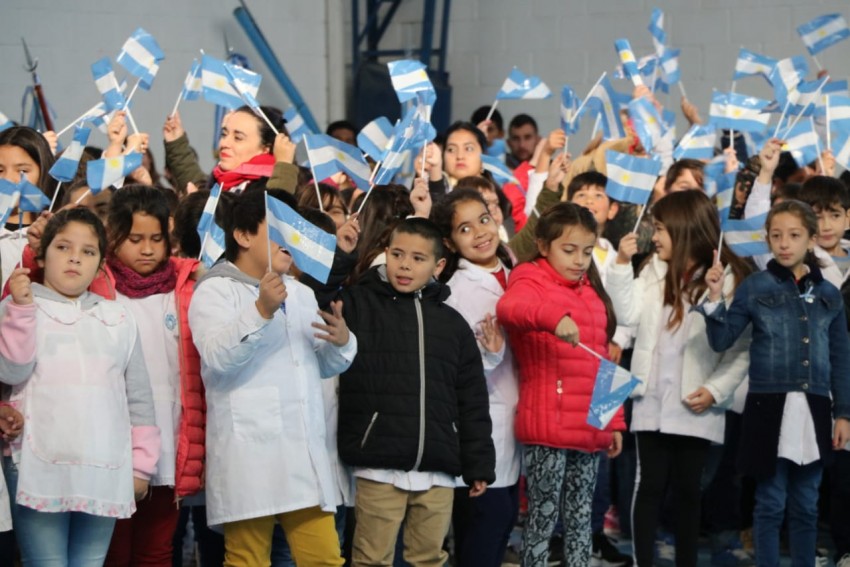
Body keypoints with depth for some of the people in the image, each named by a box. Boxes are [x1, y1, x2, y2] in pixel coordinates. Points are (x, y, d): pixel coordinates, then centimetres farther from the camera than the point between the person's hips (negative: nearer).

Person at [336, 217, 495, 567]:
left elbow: (472, 401, 14)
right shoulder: (358, 303, 4)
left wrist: (478, 465, 11)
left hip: (437, 472, 4)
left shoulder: (452, 323, 13)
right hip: (378, 467, -3)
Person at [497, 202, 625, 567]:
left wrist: (614, 421, 17)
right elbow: (508, 306, -29)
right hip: (548, 426, -6)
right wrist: (554, 316, -46)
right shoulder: (532, 282, -3)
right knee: (543, 518, -3)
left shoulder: (592, 293, 17)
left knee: (581, 520, 11)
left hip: (590, 428, 7)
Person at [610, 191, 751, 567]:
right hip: (652, 399, 3)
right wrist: (623, 265, -4)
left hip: (695, 405, -3)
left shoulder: (728, 278, -4)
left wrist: (716, 390, -15)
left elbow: (742, 348, -6)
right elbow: (630, 315, 1)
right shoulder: (655, 269, 10)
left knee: (688, 489, 7)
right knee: (650, 484, 5)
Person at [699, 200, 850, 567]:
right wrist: (715, 298, -17)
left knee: (805, 506, 10)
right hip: (770, 407, -3)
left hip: (813, 410, 3)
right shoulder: (754, 287, 0)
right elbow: (721, 341, -3)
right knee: (770, 504, 2)